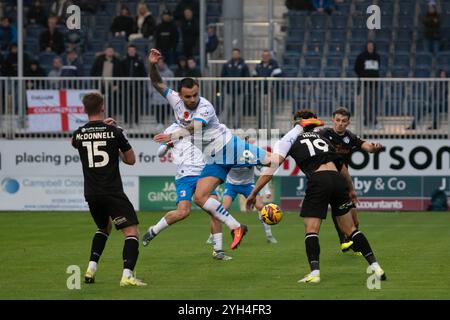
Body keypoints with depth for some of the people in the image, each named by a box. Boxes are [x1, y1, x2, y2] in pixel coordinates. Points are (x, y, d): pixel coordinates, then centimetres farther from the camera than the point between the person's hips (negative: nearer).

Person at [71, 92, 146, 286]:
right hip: (113, 192, -5)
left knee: (104, 227, 29)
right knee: (131, 231, -4)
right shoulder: (114, 131, -6)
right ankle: (127, 275, -22)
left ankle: (91, 269, 18)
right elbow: (131, 160, 4)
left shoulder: (79, 134, 3)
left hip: (91, 194, 5)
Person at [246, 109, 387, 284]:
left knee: (311, 229, 4)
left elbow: (273, 165, 4)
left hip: (318, 180, -4)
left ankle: (314, 273, -9)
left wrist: (254, 192, 5)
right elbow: (342, 167, 33)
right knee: (350, 228, 13)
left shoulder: (290, 139, 16)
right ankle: (375, 266, 9)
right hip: (337, 179, 4)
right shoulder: (322, 138, 30)